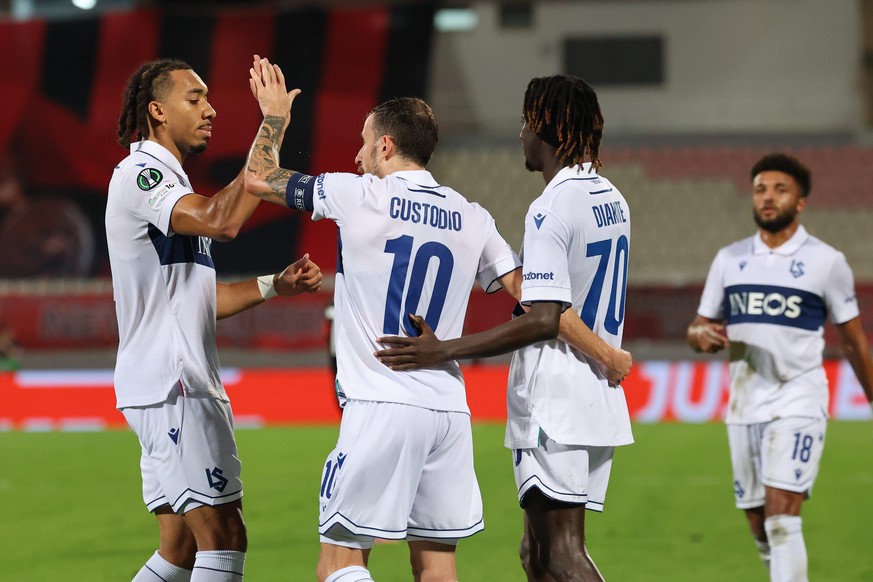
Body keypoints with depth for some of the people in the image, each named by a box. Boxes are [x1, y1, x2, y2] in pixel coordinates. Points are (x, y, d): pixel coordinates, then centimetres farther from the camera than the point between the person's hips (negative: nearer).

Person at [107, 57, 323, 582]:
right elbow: (223, 221, -29)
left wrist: (275, 284, 15)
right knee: (224, 539, -13)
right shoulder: (138, 174, -10)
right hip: (169, 383, -10)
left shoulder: (169, 181, 22)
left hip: (185, 382, 10)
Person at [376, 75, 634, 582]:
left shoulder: (551, 208, -15)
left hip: (554, 402, -9)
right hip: (601, 402, 9)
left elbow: (544, 318, -21)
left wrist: (445, 351, -20)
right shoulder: (613, 201, 13)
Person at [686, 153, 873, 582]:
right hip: (744, 405, 5)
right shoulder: (729, 259, 9)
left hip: (798, 402, -5)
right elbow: (697, 329, 13)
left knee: (781, 513, -18)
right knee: (759, 525, 9)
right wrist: (702, 336, -11)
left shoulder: (826, 261, -2)